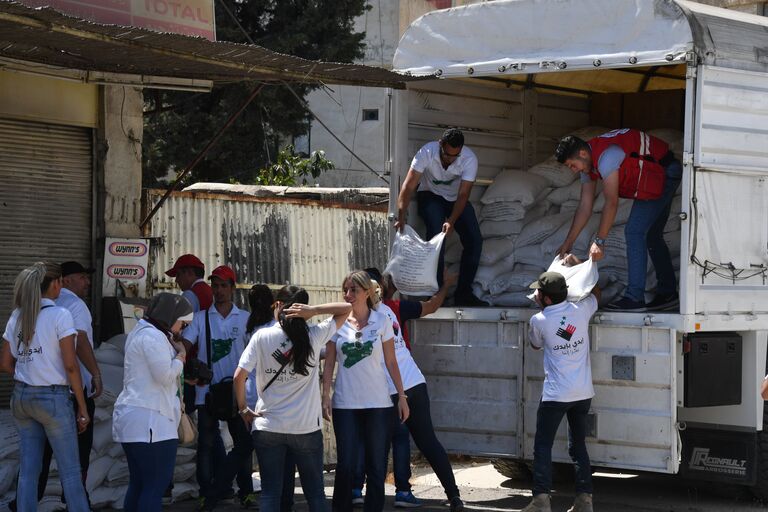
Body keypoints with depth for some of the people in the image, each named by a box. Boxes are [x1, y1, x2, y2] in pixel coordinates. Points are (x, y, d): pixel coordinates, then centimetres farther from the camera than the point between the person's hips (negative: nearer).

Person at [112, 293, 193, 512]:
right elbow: (165, 375, -19)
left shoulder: (139, 333, 20)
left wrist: (175, 352, 13)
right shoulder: (154, 337, -13)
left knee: (138, 483, 13)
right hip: (150, 421, -11)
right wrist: (180, 356, -3)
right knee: (157, 483, -9)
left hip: (131, 419, 11)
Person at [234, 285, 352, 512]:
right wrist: (313, 310, -10)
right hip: (307, 427, 0)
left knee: (270, 491, 5)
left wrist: (243, 409, 4)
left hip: (267, 427, 0)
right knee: (315, 491, 12)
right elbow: (346, 308, 4)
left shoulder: (262, 336, -6)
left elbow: (239, 376, -10)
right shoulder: (314, 336, -4)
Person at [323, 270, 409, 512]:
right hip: (345, 404, 0)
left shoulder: (381, 321, 1)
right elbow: (329, 363, 4)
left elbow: (391, 362, 4)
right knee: (345, 465, 0)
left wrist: (402, 396, 1)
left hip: (378, 403, 0)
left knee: (377, 465, 3)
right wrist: (325, 396, -3)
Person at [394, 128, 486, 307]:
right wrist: (401, 216, -41)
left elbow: (463, 195, -26)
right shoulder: (427, 152, -27)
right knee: (436, 233, -28)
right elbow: (409, 186, -29)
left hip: (456, 199, 2)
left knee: (475, 240, -13)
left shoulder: (469, 159, -24)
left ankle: (463, 292, -5)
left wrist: (451, 221, -40)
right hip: (431, 196, -2)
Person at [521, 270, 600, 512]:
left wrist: (541, 308, 19)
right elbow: (595, 292, 22)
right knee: (578, 446, 14)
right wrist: (577, 264, 29)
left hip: (556, 395, -4)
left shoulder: (539, 321, -10)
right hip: (583, 393, 4)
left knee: (543, 446, 2)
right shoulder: (580, 310, -2)